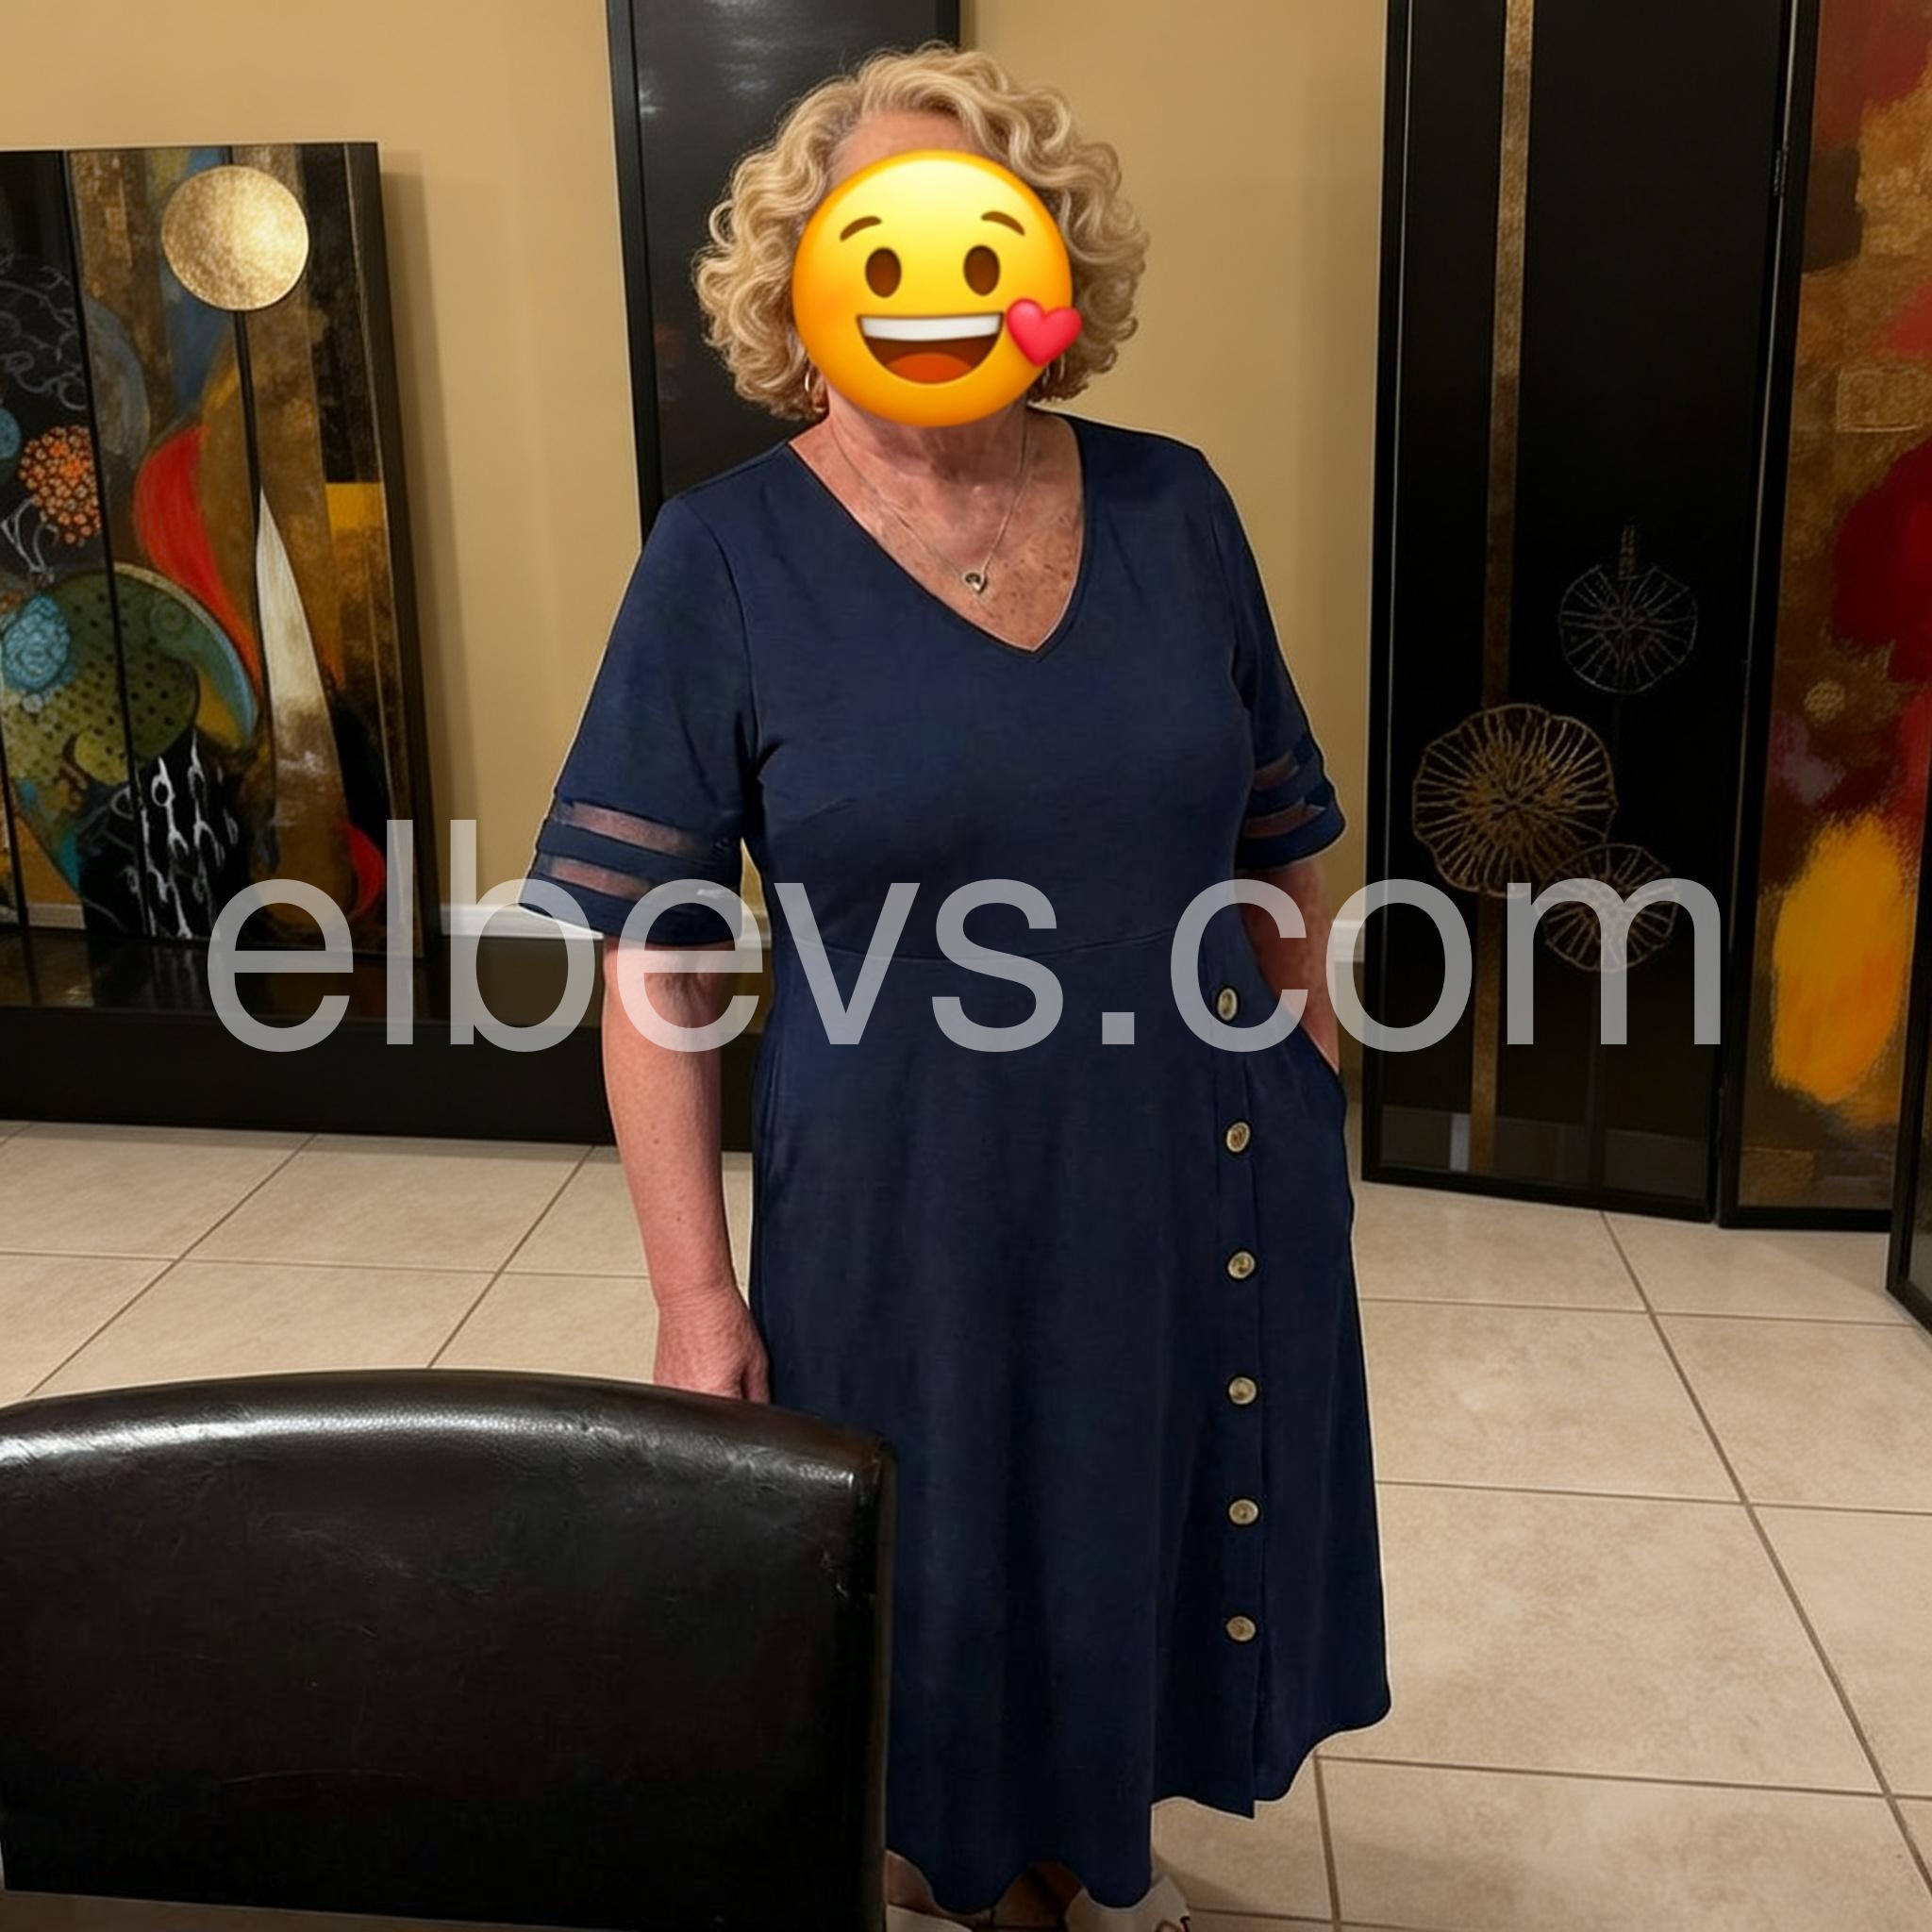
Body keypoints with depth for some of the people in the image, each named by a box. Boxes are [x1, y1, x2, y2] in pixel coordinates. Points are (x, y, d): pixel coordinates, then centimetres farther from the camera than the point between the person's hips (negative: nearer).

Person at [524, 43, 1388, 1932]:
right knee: (925, 1577, 17)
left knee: (1148, 1536, 21)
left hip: (1198, 1185, 3)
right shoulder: (727, 556, -11)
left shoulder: (1172, 507, -1)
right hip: (903, 1207, -3)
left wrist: (1322, 1105, 9)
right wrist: (694, 1295, -12)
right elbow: (653, 959, -10)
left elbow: (1278, 853, 6)